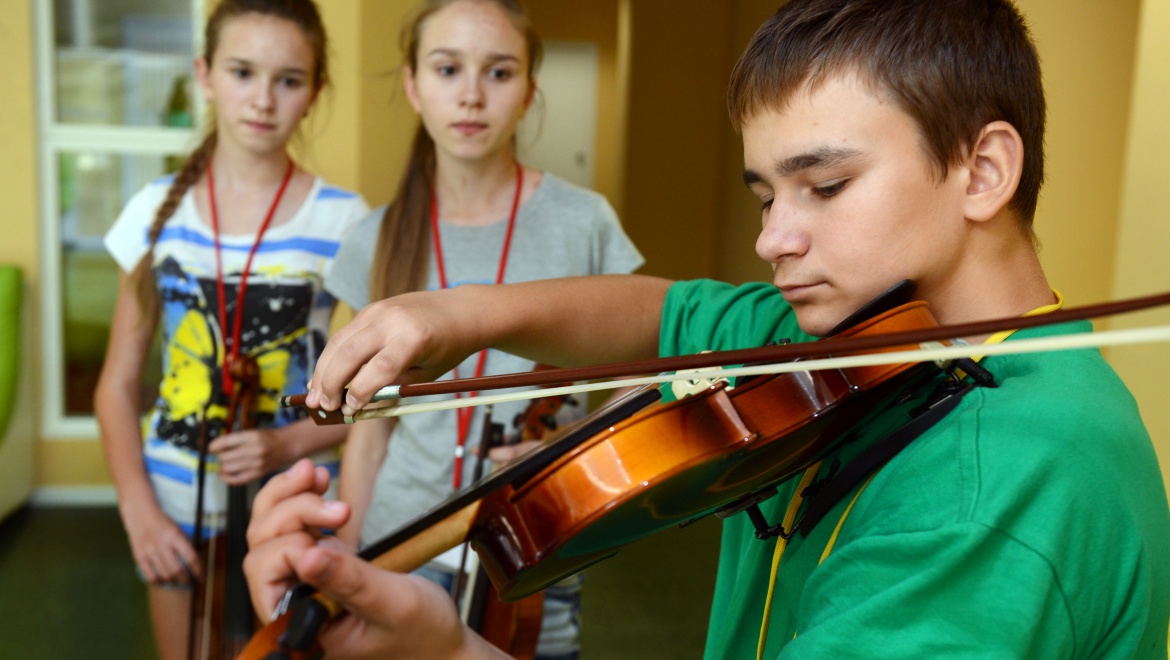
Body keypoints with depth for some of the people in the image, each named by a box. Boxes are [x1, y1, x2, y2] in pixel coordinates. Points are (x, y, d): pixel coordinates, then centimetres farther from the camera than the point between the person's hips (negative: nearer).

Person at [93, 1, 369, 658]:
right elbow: (119, 384, 2)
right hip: (177, 510, 2)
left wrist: (290, 442, -19)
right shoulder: (157, 211, -2)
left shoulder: (345, 221, -10)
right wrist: (138, 507, -7)